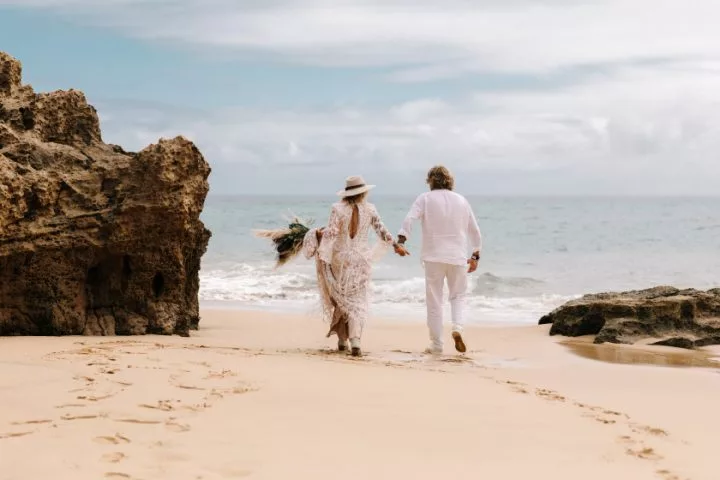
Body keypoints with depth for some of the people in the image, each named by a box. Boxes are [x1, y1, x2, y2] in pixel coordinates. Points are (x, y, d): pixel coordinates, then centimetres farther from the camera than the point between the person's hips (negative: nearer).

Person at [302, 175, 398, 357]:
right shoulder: (369, 209, -2)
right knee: (358, 300, 4)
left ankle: (342, 340, 17)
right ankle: (355, 340, -15)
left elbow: (331, 232, -15)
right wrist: (395, 245, 15)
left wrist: (319, 233, 2)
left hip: (340, 257, 0)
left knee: (341, 297, 15)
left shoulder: (338, 209, -8)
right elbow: (381, 231, 2)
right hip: (361, 258, 1)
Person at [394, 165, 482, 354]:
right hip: (457, 256, 2)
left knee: (434, 301, 5)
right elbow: (475, 231, 15)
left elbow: (409, 219, -15)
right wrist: (475, 256, 23)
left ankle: (436, 344, 7)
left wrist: (401, 241, -22)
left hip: (434, 256, -2)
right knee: (458, 295, 16)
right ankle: (457, 327, -9)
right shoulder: (461, 200, 11)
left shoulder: (425, 199, 1)